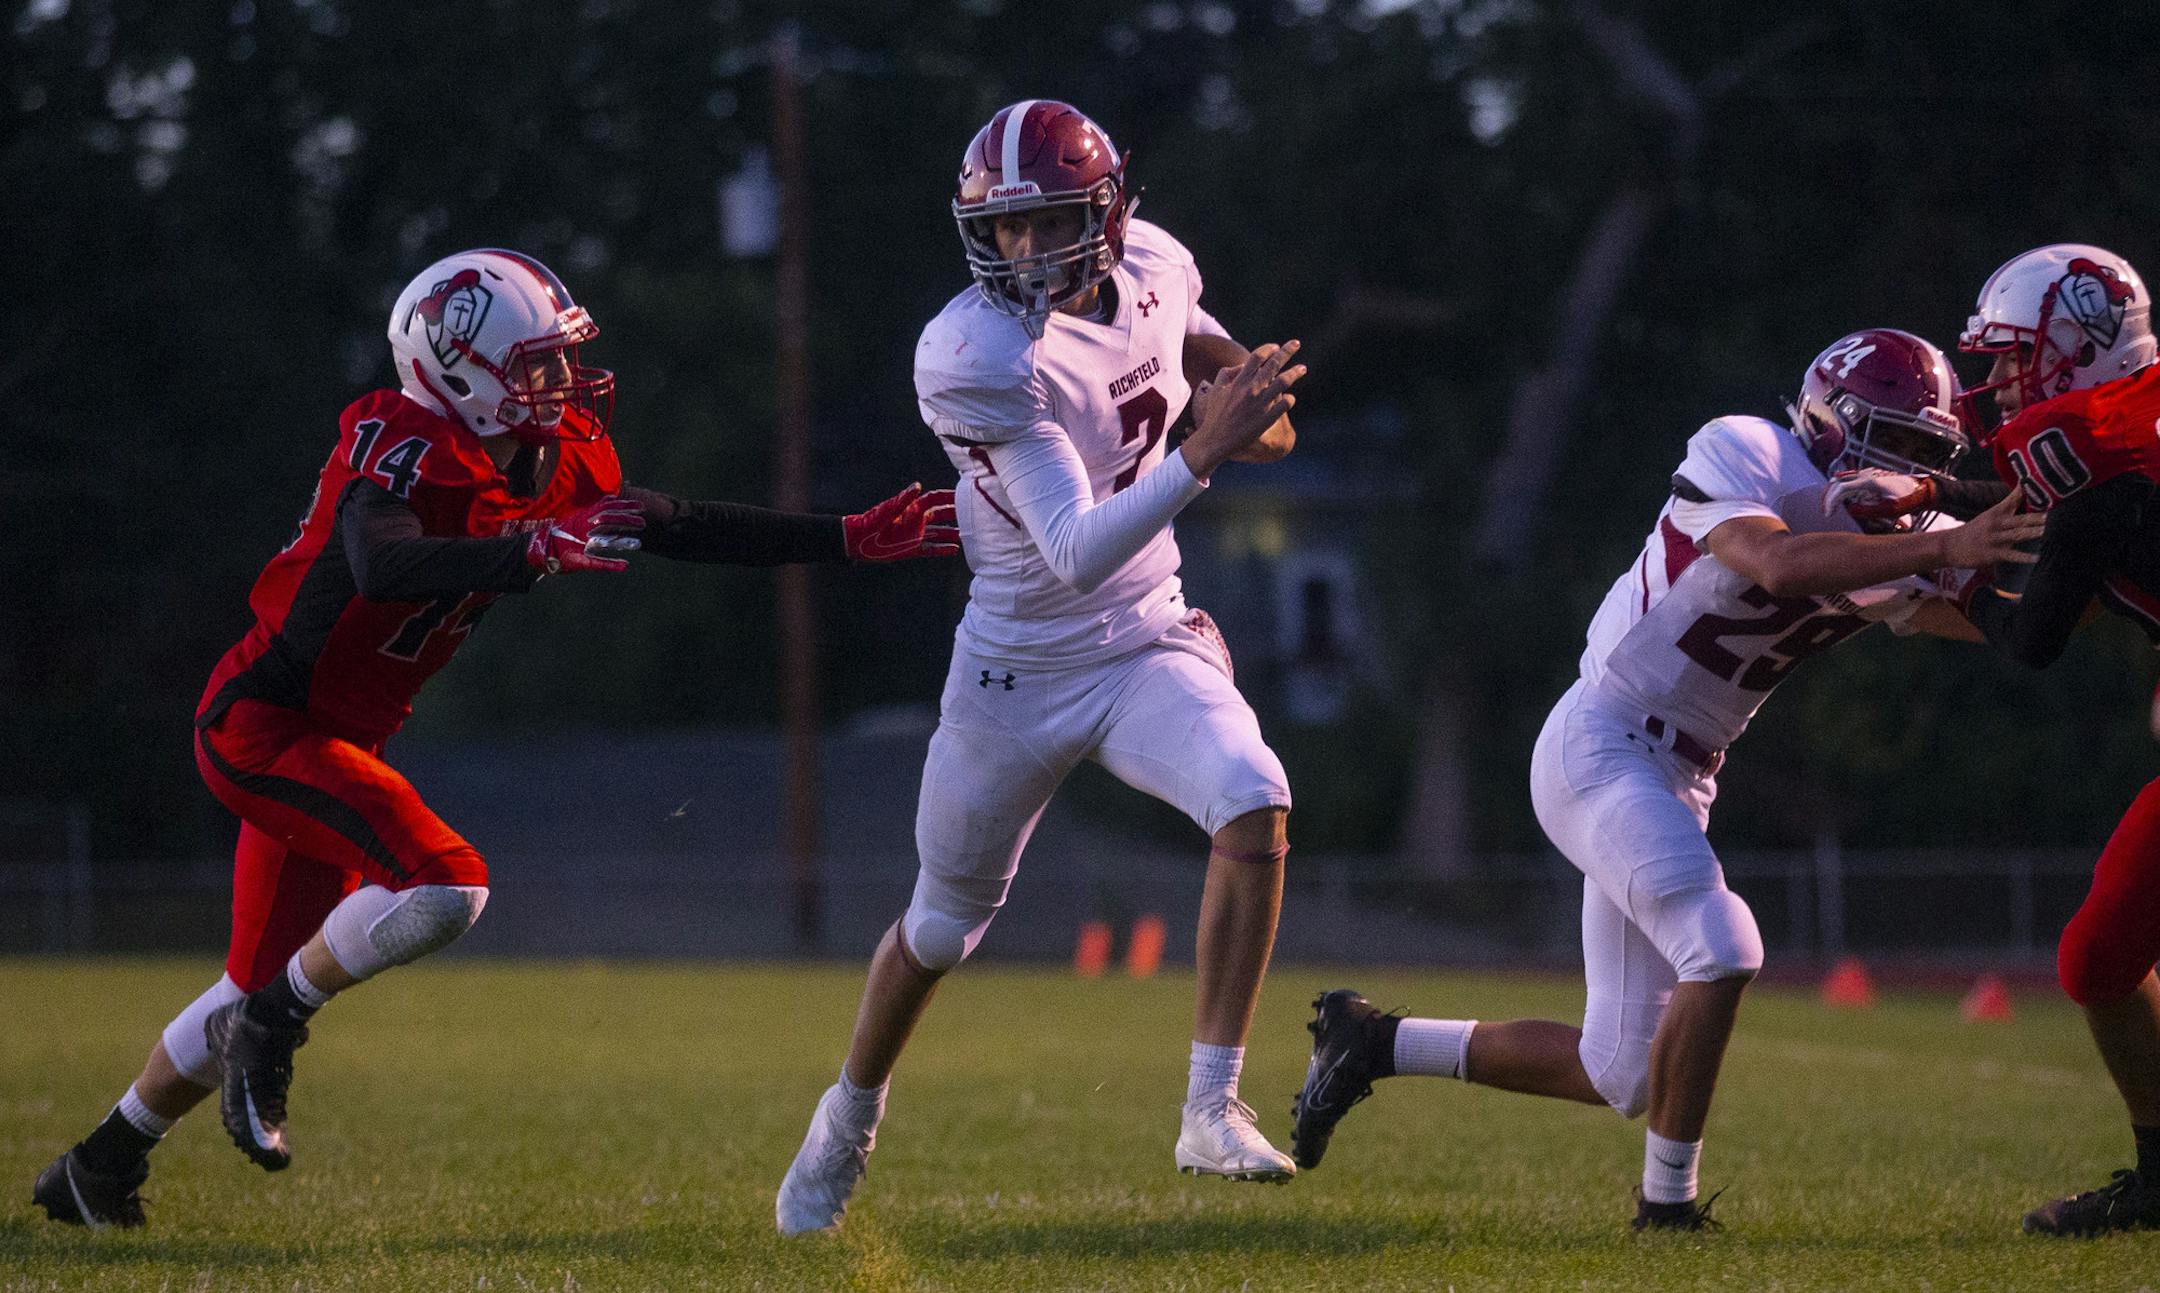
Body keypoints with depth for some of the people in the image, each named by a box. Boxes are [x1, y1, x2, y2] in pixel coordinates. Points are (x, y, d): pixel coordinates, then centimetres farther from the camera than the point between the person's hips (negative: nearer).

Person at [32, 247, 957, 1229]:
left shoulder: (555, 465, 1)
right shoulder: (406, 455, -24)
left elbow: (682, 528, 9)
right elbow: (384, 568, -44)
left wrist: (853, 541, 5)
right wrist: (538, 548, -54)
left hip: (327, 740, 9)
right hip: (262, 722, -9)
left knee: (262, 990, 17)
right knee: (444, 884, -26)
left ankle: (102, 1165, 31)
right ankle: (270, 1027, -7)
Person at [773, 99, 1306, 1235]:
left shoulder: (1152, 266, -8)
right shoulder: (973, 360, -27)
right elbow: (1076, 552, -33)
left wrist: (1236, 373, -4)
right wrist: (1204, 454, -41)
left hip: (1147, 643, 4)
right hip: (1017, 670, -3)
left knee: (1255, 805, -26)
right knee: (943, 924, 14)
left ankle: (1211, 1109, -20)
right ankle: (848, 1119, 44)